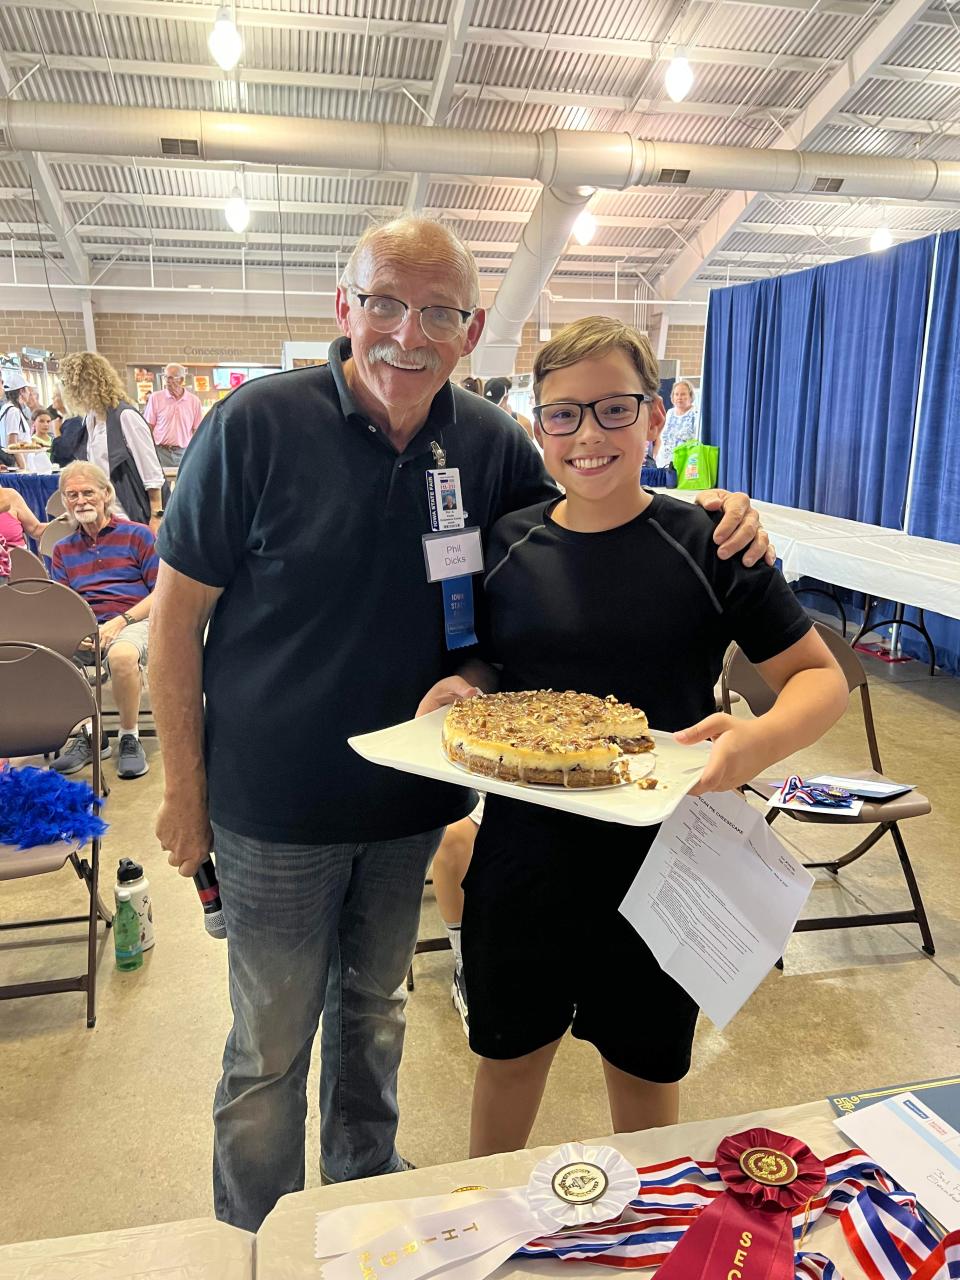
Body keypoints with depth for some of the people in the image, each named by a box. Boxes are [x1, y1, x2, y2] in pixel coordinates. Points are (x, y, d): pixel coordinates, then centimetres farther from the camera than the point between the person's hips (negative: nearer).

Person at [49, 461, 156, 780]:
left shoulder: (137, 535, 10)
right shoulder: (63, 549, 22)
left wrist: (121, 621, -12)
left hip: (134, 620, -4)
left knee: (122, 655, -40)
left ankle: (129, 737, -15)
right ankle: (89, 733, -11)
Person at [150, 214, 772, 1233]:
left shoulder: (488, 443, -5)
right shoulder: (258, 424, -17)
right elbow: (178, 614, -10)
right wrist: (185, 783, -8)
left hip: (412, 798, 4)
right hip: (278, 804, -3)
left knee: (373, 1007, 25)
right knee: (271, 1048, 13)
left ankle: (364, 1182, 51)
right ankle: (256, 1240, 41)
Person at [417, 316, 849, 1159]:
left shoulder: (709, 545, -11)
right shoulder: (505, 545, -3)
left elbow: (820, 677, -6)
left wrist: (762, 740, -27)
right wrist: (456, 689, -12)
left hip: (659, 860, -2)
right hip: (522, 853, 3)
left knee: (644, 1066, 20)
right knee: (509, 1050, 22)